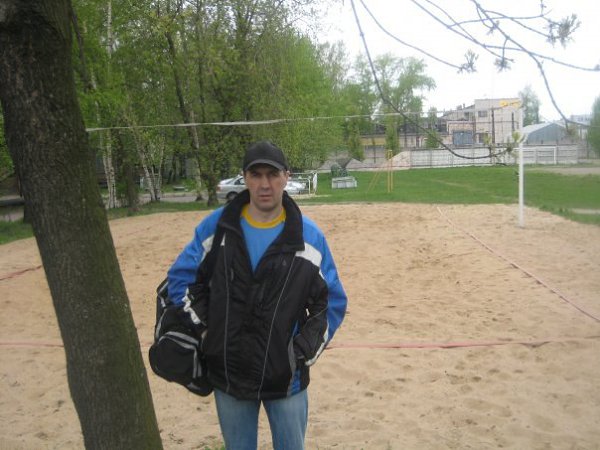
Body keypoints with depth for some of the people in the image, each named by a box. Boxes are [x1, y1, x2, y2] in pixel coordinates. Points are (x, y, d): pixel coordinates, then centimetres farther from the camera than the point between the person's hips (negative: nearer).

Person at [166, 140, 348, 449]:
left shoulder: (309, 236, -5)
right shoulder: (216, 226, -4)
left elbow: (333, 301, 0)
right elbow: (181, 278, 4)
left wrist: (304, 352, -7)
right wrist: (206, 329, -4)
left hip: (286, 377, -1)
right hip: (227, 374, 1)